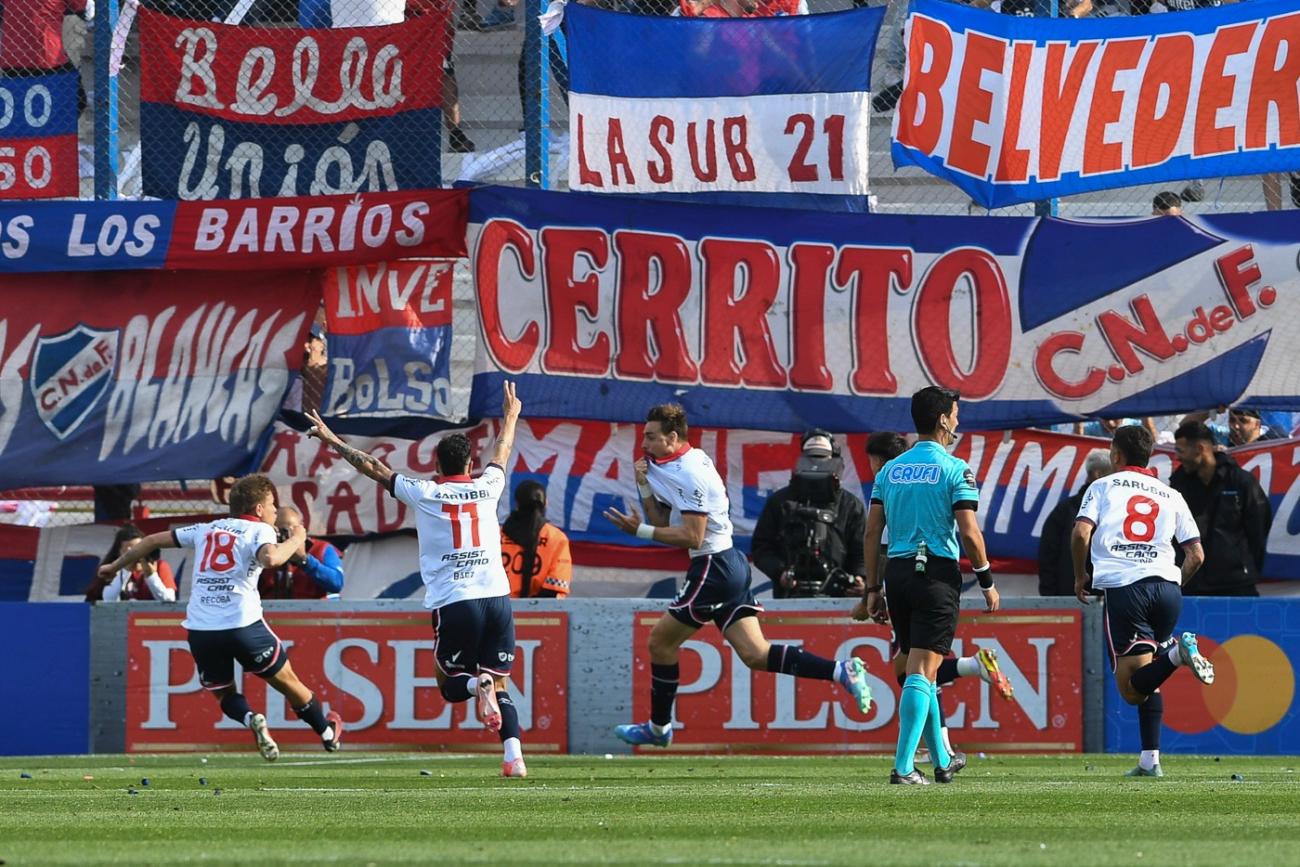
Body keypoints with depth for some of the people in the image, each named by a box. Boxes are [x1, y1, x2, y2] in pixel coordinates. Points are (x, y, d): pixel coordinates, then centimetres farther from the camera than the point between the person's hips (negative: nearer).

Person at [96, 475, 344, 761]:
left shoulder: (208, 529, 19)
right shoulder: (260, 530, 3)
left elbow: (153, 541, 23)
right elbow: (270, 559, -21)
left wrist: (115, 566, 36)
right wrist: (296, 540, -2)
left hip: (200, 630, 3)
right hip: (243, 626, -3)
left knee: (225, 695, 20)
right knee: (287, 681, 17)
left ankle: (250, 719, -11)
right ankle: (328, 734, 29)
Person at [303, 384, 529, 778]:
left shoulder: (424, 493, 2)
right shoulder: (485, 488, 9)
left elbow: (374, 468, 13)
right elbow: (502, 455, 30)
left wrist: (331, 440, 25)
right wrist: (510, 417, 49)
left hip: (453, 603, -2)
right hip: (496, 596, 2)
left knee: (450, 683, 14)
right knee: (501, 687, 7)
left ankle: (477, 684, -22)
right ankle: (514, 756, -15)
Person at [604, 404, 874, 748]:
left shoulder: (690, 472, -15)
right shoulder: (667, 467, 15)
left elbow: (692, 537, -19)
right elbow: (662, 524, 18)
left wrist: (640, 530, -17)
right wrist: (645, 488, 5)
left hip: (713, 568, -10)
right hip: (730, 565, 10)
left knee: (661, 640, 3)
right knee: (756, 654, 2)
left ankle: (659, 727, 14)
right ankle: (841, 670, -7)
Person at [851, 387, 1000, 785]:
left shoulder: (889, 470, 10)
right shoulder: (954, 470, -6)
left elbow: (872, 532, 8)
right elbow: (969, 532, -11)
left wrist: (872, 590, 12)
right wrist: (987, 580, 0)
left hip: (898, 572, 5)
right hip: (938, 573, -5)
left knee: (919, 668, 16)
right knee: (922, 671, -7)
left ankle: (941, 760, 27)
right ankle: (903, 767, -16)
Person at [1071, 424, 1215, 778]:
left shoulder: (1102, 487, 12)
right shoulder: (1170, 495, 19)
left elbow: (1081, 534, -4)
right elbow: (1196, 554, 15)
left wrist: (1080, 576, 12)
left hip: (1122, 588, -4)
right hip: (1167, 587, 4)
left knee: (1132, 689, -8)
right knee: (1148, 680, 18)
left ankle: (1177, 652, -35)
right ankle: (1150, 758, 6)